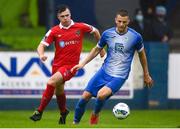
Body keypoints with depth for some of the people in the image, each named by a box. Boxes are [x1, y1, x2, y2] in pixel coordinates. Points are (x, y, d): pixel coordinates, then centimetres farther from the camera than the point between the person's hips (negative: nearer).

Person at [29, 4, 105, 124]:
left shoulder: (80, 27, -4)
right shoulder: (54, 31, -3)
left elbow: (95, 31, 13)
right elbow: (41, 45, -5)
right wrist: (41, 55, -28)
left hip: (71, 66, -4)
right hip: (57, 64, 4)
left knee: (51, 82, -25)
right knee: (59, 91, 17)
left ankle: (40, 111, -19)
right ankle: (63, 112, 48)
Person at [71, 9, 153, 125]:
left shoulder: (136, 37, -10)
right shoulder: (107, 34, -3)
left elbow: (142, 54, 6)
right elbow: (97, 49, 13)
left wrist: (146, 75, 13)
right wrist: (83, 63, 6)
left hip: (119, 76, -4)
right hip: (104, 71, 4)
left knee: (101, 95, -28)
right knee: (85, 96, -2)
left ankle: (95, 115, 4)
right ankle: (75, 122, 20)